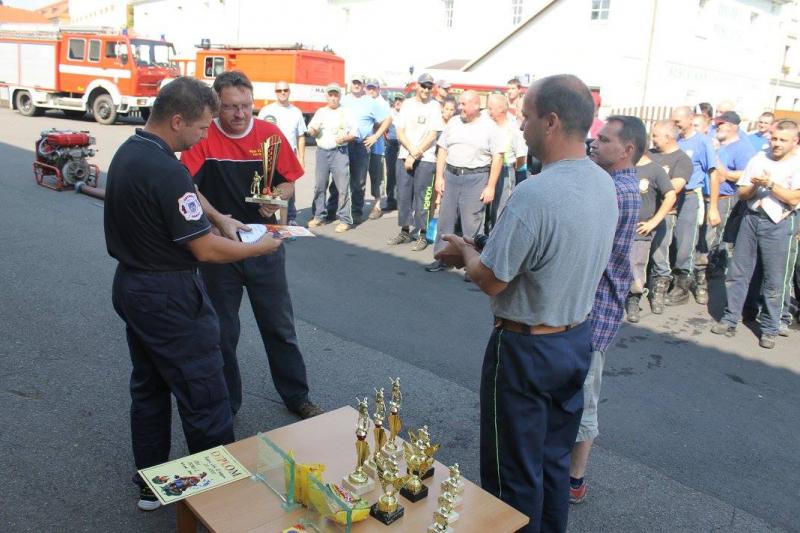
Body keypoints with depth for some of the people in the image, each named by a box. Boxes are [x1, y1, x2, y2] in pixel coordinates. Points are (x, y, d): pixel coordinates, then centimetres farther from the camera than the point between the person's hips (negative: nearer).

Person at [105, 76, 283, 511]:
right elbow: (205, 250, -23)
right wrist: (259, 247, -8)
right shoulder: (166, 171, -25)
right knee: (204, 396, 3)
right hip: (168, 296, -10)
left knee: (147, 388, 19)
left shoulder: (127, 152, 6)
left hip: (130, 284, 10)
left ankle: (149, 485, 33)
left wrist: (218, 220, 15)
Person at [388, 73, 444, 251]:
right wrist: (412, 150, -10)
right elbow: (399, 132, 5)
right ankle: (405, 231, 19)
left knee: (421, 197, -2)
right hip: (404, 156, 4)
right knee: (403, 195, 7)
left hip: (425, 159, -4)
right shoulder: (407, 104, 9)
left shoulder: (434, 106, -2)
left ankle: (422, 235, 6)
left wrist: (415, 155, -11)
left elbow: (432, 135, -8)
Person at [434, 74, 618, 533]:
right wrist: (485, 248, 10)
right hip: (579, 337, 8)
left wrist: (465, 251, -2)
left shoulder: (534, 194, -28)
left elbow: (491, 280, -22)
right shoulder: (604, 184, -1)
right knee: (555, 459, 24)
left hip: (527, 348, -8)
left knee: (515, 470, 12)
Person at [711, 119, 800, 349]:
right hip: (751, 218, 4)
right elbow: (742, 194, 8)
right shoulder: (759, 159, 10)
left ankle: (769, 330, 12)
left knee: (774, 280, 1)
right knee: (738, 272, 6)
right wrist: (754, 186, -11)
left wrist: (770, 184, -18)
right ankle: (729, 320, 15)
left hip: (778, 225, -4)